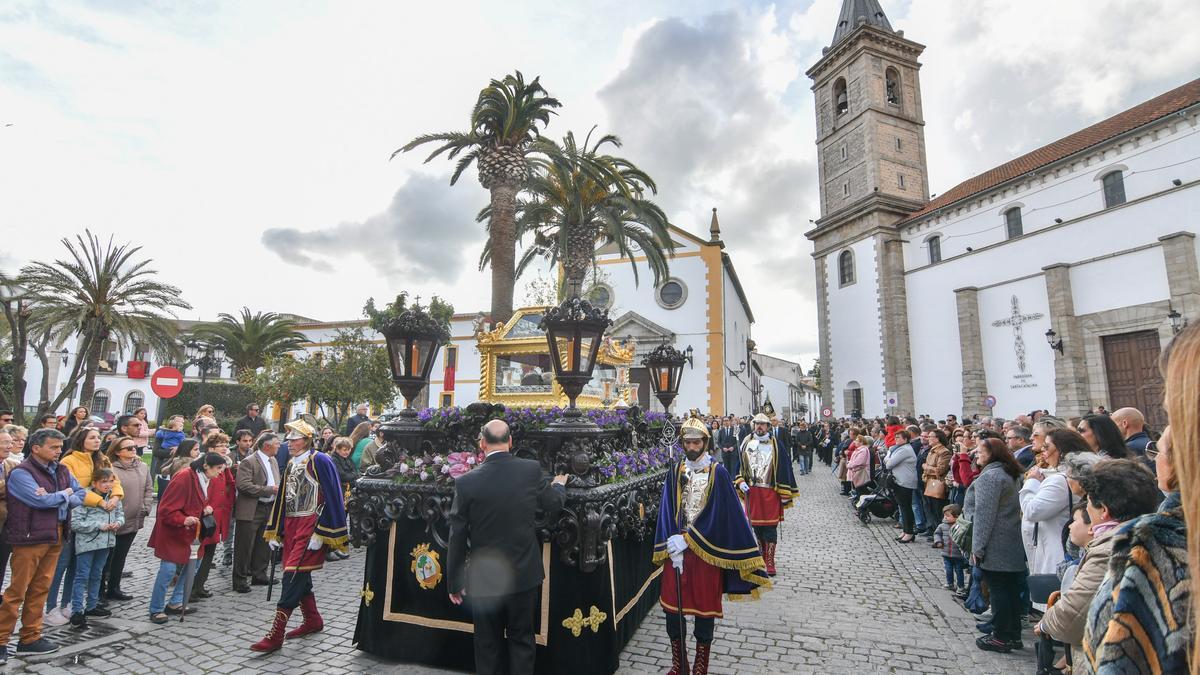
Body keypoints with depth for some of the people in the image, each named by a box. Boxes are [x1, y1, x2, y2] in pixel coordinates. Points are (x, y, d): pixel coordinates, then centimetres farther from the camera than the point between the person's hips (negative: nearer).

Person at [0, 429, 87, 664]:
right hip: (29, 538, -7)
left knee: (40, 589, 13)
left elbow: (80, 494, 8)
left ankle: (30, 639, 22)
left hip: (55, 537, 7)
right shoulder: (20, 473, -13)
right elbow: (40, 500, -21)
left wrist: (56, 498, -10)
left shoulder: (61, 471, 9)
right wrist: (65, 494, -4)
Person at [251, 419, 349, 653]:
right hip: (291, 526, 8)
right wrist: (275, 533, 18)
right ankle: (313, 620, 31)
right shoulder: (290, 465, 14)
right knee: (300, 575, 15)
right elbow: (283, 500, 20)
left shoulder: (320, 461, -11)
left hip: (310, 526, -8)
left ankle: (275, 635, -2)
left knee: (293, 574, -9)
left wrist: (319, 533, -18)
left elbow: (330, 498, -14)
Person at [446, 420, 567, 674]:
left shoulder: (467, 481, -15)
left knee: (488, 644, 18)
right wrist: (558, 485, 24)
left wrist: (454, 582, 4)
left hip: (484, 577, 0)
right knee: (521, 639, 19)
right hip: (524, 574, 1)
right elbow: (554, 506, 2)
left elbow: (457, 537, -8)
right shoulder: (532, 470, -14)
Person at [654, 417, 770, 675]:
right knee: (672, 605, 8)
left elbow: (718, 515, -11)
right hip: (677, 547, 3)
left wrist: (686, 540, -15)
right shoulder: (675, 471, 2)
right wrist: (673, 547, -11)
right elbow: (668, 512, 0)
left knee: (705, 607, 8)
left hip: (706, 550, -3)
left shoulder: (717, 472, -7)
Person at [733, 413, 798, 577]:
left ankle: (769, 562, 10)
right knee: (756, 526, 14)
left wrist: (785, 495, -7)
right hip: (751, 491, 3)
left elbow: (784, 469, -4)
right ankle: (762, 555, 32)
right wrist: (740, 482, -1)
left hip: (770, 492, -3)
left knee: (770, 528, 0)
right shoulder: (746, 442, 5)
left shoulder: (775, 445, -5)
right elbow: (739, 464, 13)